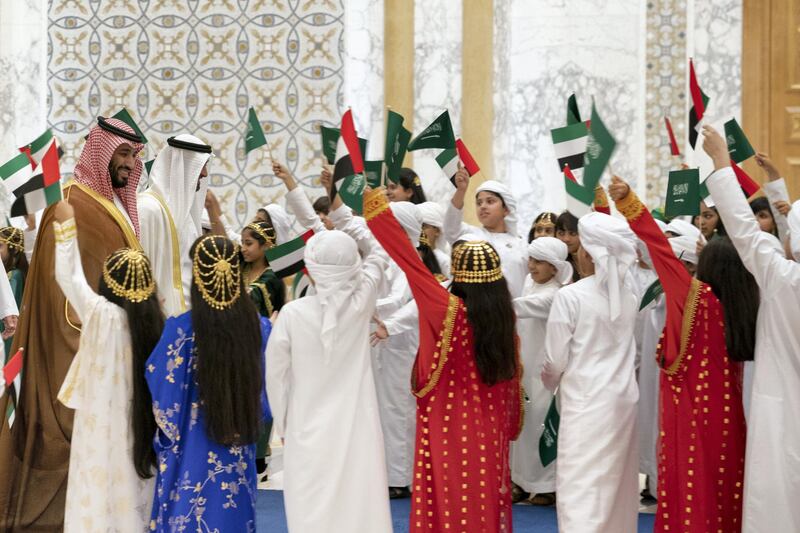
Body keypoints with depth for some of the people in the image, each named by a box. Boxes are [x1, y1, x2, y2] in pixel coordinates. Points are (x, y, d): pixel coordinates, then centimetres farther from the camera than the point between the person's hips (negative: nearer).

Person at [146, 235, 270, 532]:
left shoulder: (182, 328, -17)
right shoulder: (258, 326, -6)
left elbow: (159, 381, -7)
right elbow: (267, 393, 5)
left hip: (192, 453, -3)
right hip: (240, 451, 3)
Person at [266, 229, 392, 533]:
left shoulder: (292, 313, -9)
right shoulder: (360, 304, -7)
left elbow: (275, 374, -1)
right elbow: (375, 263, 13)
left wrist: (283, 424, 12)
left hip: (308, 430, -1)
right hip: (356, 427, 1)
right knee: (360, 509, 6)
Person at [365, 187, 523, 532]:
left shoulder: (448, 310, -17)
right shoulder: (505, 316, -3)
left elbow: (409, 260, -18)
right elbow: (512, 378, 5)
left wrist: (377, 206, -14)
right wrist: (511, 427, 18)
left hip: (448, 426, -5)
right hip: (489, 428, 5)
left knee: (448, 501, 4)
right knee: (486, 496, 13)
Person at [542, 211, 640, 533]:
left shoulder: (569, 296, -12)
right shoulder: (628, 297, 5)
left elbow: (555, 361, -6)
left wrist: (550, 382, 14)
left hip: (586, 403, -6)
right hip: (623, 399, 6)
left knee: (580, 489, -7)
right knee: (616, 486, 16)